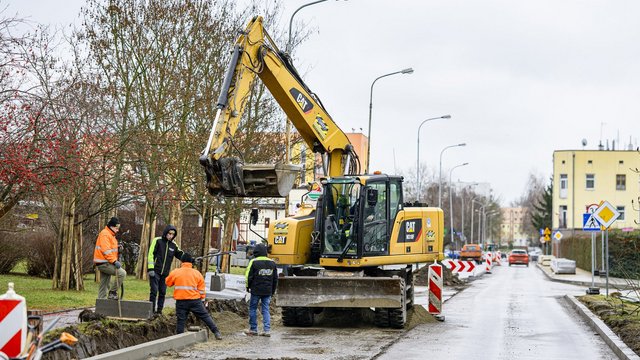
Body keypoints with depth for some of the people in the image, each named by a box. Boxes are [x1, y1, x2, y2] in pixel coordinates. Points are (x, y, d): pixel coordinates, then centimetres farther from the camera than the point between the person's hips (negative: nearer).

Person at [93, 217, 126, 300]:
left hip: (106, 263, 11)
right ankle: (112, 292, -13)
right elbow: (106, 250, -22)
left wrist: (115, 260, 16)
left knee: (104, 285, 11)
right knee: (122, 273, -20)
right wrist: (114, 261, -26)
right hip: (103, 263, -11)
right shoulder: (105, 234, -13)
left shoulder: (111, 235, 20)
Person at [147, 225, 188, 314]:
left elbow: (181, 255, 11)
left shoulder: (173, 245, 10)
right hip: (155, 272, -5)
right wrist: (150, 268, -15)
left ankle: (159, 310, 14)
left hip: (165, 273, 5)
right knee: (154, 291, -7)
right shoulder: (157, 241, -4)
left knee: (162, 292, 7)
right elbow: (150, 254, -8)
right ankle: (151, 310, -2)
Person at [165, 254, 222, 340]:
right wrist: (202, 300, 15)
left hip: (181, 301, 0)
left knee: (181, 320, 5)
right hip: (195, 300, 0)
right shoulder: (197, 273, 5)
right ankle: (216, 332, 2)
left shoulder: (175, 272, 2)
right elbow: (201, 289, 7)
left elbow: (168, 283, 18)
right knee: (205, 316, 6)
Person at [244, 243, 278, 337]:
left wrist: (248, 287, 9)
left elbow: (248, 276, -7)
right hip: (267, 291, 4)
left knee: (253, 309, 8)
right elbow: (275, 278, 13)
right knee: (266, 310, 8)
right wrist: (272, 291, 21)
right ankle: (267, 330, 2)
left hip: (256, 290, -4)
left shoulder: (254, 262, -9)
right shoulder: (272, 263, 8)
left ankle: (253, 329, 11)